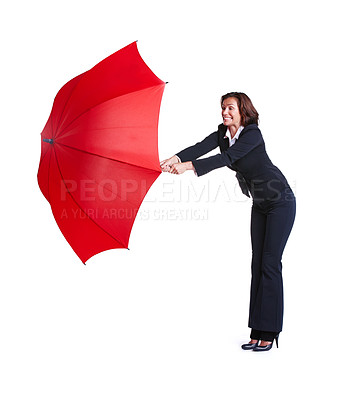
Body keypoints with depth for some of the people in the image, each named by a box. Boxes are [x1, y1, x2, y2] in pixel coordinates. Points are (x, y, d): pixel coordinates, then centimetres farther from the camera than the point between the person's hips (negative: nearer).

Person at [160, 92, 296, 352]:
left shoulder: (253, 133, -20)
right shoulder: (222, 134, 0)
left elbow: (227, 158, -33)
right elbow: (201, 147, -18)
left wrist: (190, 166, -44)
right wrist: (177, 158, -37)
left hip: (281, 203, -7)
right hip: (260, 205, 8)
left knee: (270, 263, -10)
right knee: (257, 263, 3)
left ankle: (269, 332, -5)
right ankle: (257, 332, 6)